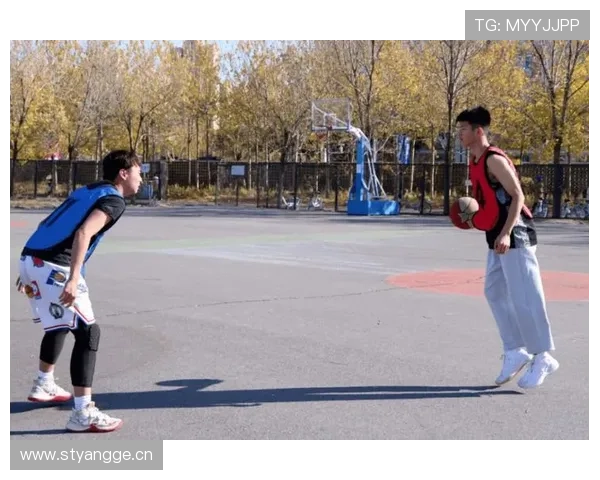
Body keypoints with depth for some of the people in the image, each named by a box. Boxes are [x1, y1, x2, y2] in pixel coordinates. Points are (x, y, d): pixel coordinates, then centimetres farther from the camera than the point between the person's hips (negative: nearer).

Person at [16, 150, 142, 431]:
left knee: (59, 325, 29)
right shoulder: (114, 199, -3)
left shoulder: (87, 191, 24)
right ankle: (83, 414, -9)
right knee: (88, 332, -6)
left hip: (31, 259, 9)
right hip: (53, 267, -9)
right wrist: (73, 280, -27)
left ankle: (44, 386, 46)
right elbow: (83, 233, -20)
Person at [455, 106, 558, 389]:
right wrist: (474, 218, 11)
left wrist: (506, 233, -28)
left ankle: (543, 358, 4)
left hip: (514, 236, -10)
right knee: (495, 294, 11)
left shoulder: (494, 159, -15)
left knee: (523, 298, -6)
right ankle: (515, 352, 18)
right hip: (497, 236, 10)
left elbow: (517, 196, -21)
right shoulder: (476, 162, 14)